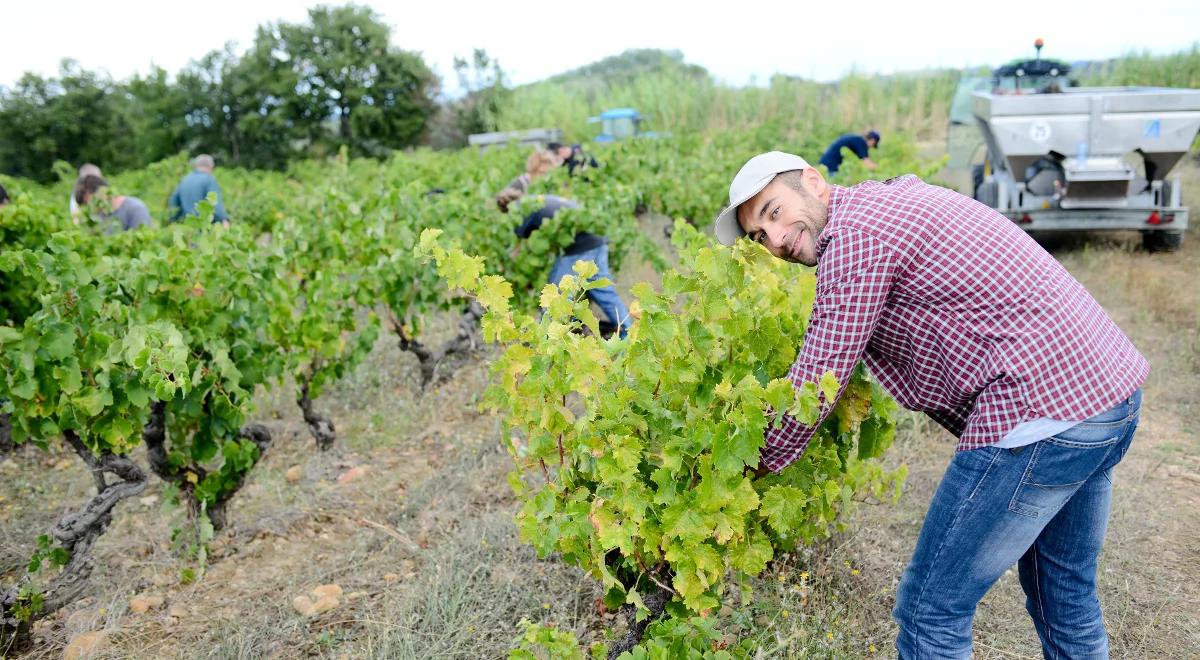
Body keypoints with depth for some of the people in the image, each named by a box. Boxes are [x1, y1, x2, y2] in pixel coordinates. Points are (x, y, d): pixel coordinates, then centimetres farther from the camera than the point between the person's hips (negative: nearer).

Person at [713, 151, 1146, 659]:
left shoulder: (853, 236, -12)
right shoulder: (900, 194, 17)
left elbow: (817, 383, -11)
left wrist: (753, 465, 2)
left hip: (1042, 412, -10)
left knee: (931, 609, 2)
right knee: (1066, 594, 26)